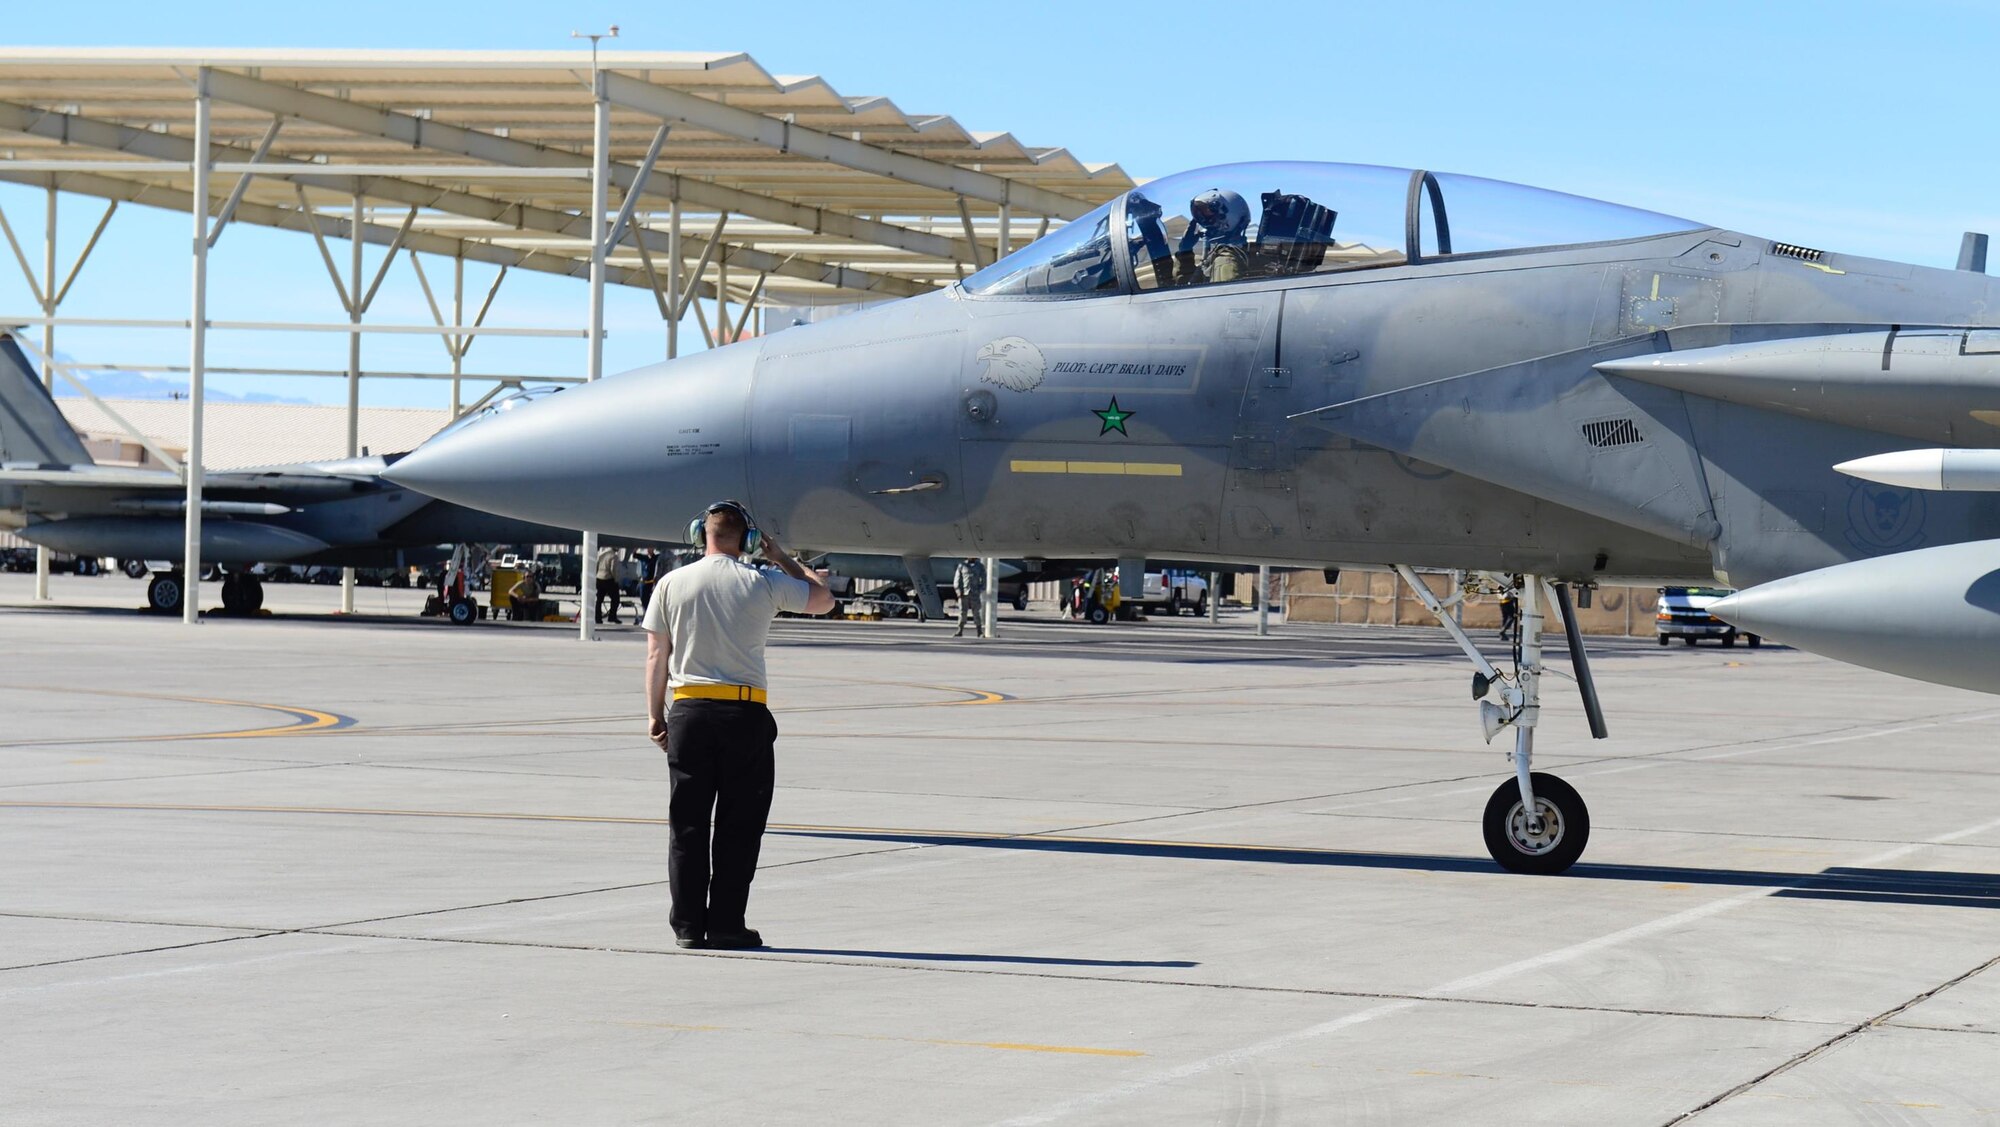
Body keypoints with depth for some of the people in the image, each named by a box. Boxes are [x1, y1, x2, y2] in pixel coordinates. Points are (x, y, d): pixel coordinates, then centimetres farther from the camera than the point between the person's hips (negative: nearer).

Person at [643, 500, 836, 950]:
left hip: (688, 710, 2)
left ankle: (687, 925, 7)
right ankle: (726, 925, 2)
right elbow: (823, 600, 13)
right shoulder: (764, 583, -1)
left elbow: (656, 656, 4)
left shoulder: (671, 584, 3)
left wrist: (655, 715, 12)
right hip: (745, 712, -2)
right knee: (738, 825, 4)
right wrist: (783, 558, 20)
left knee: (687, 823, 7)